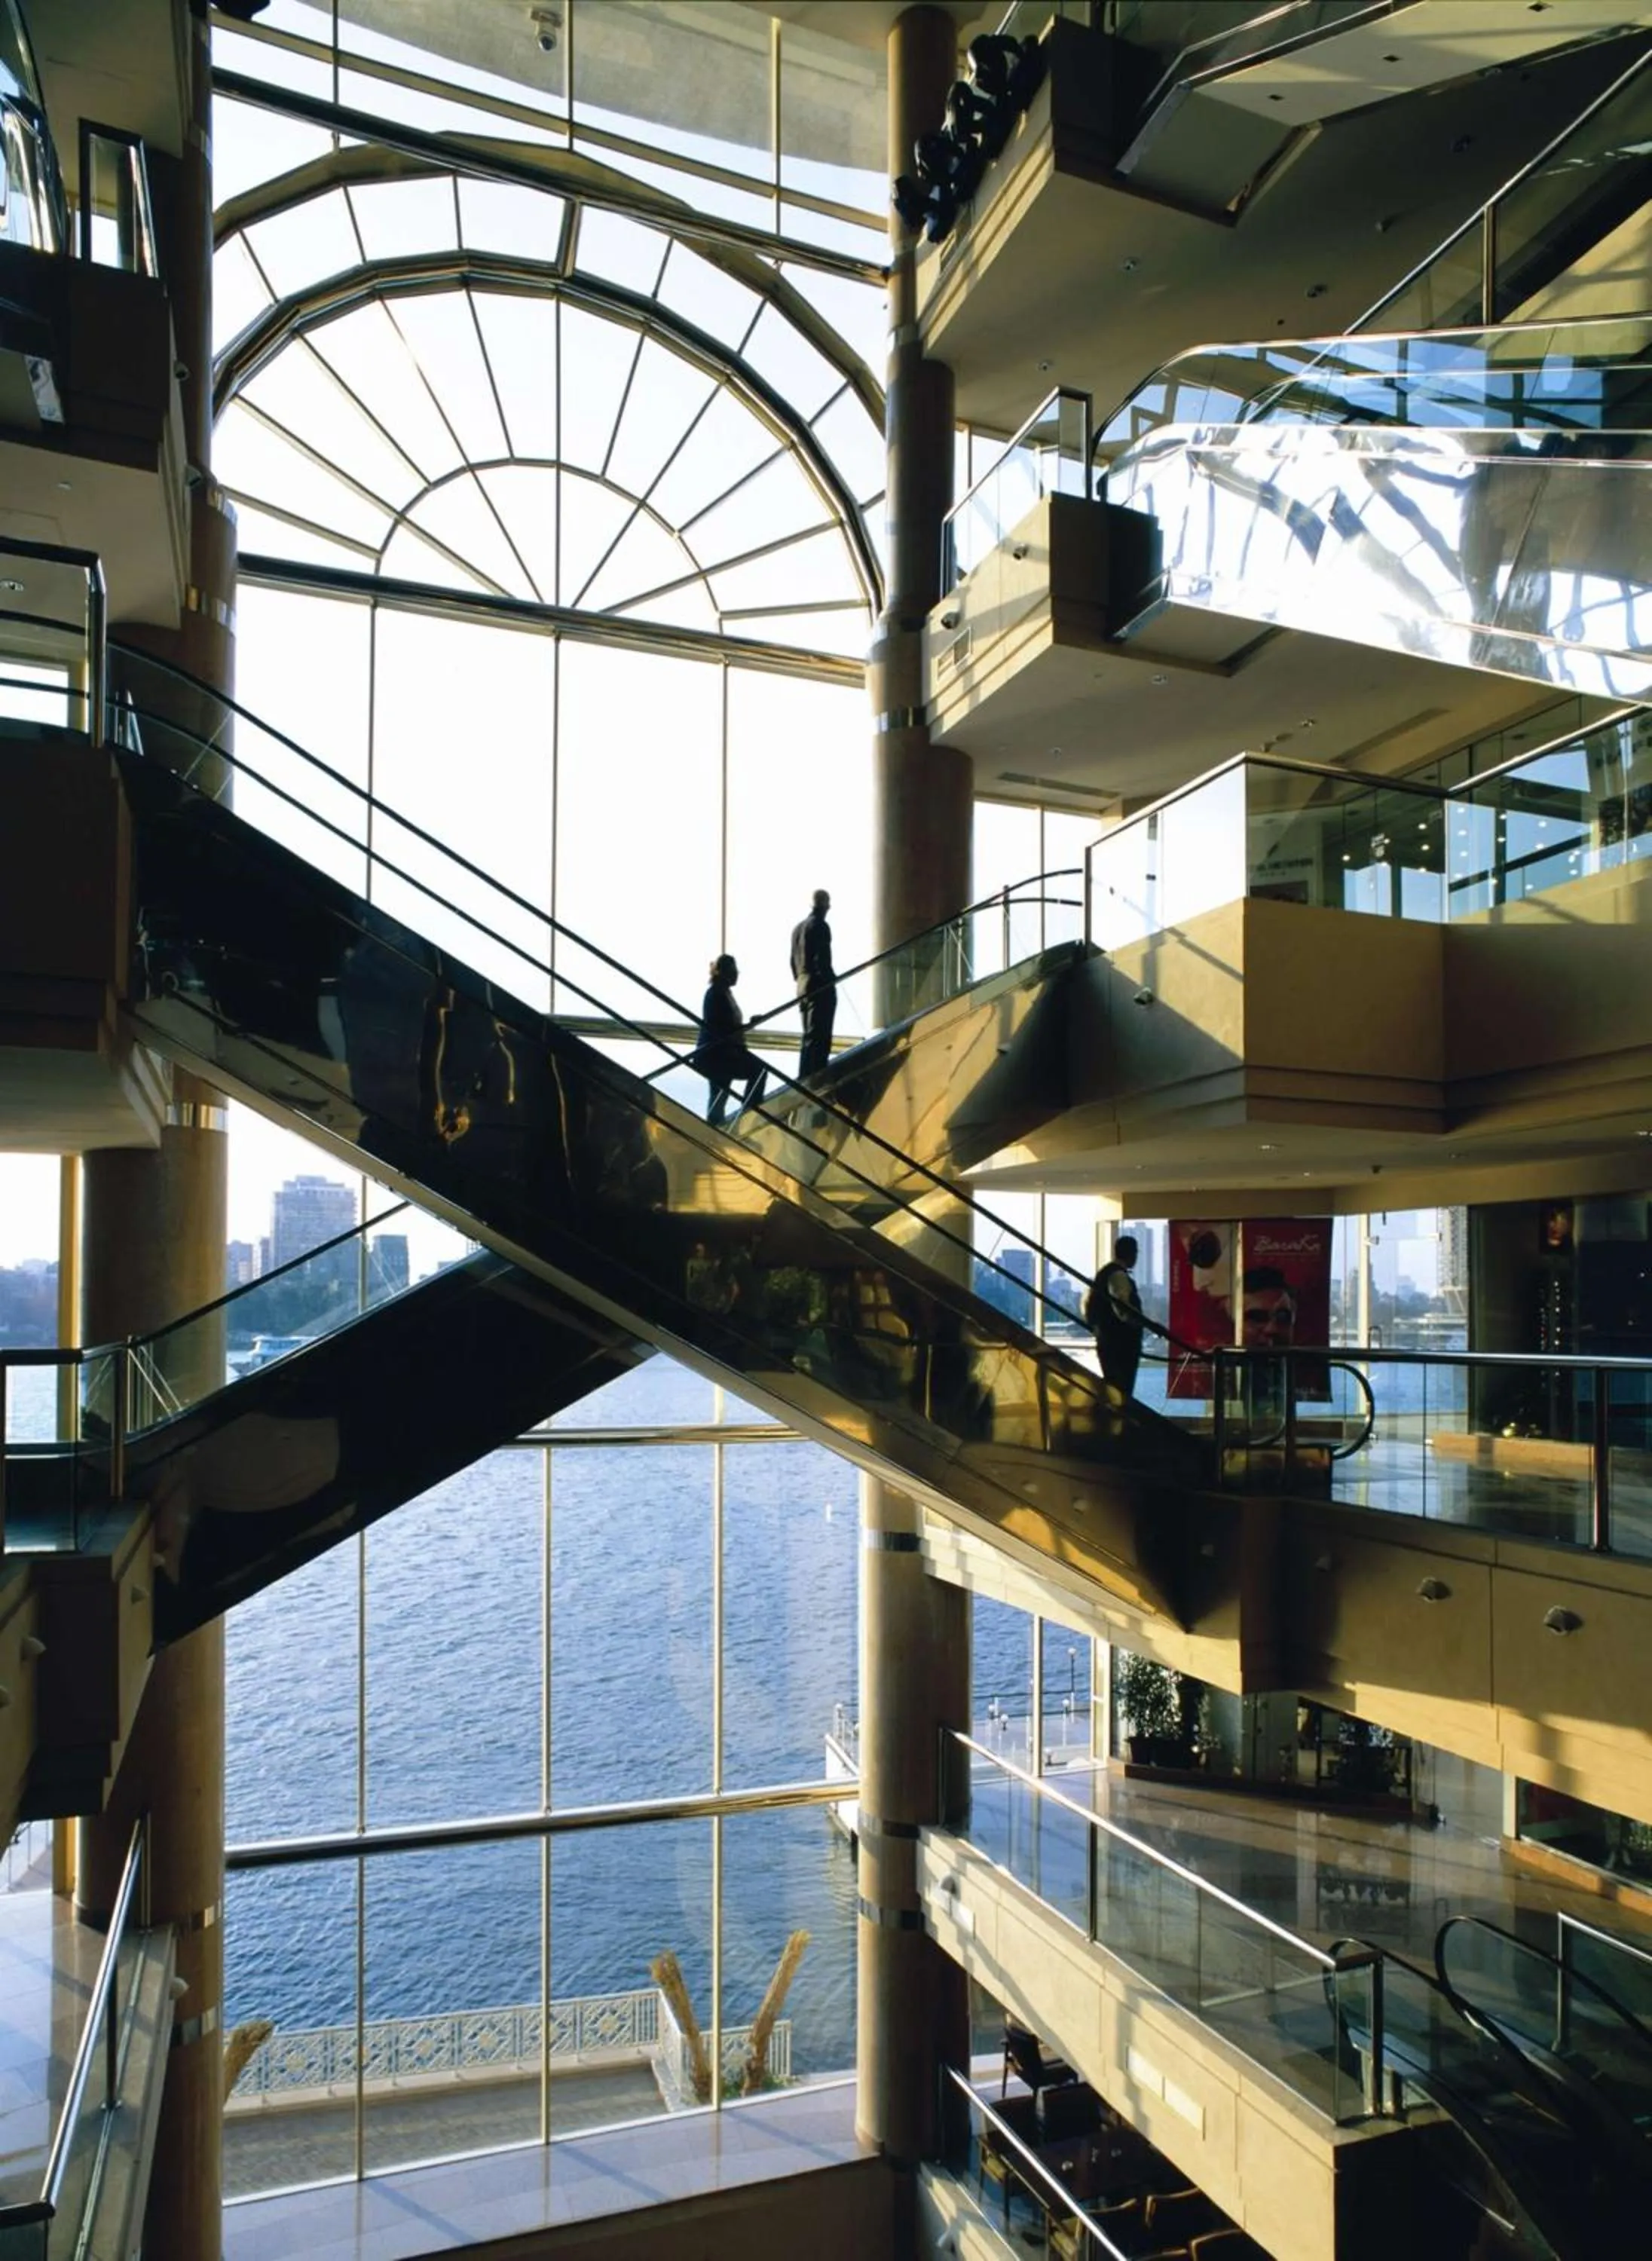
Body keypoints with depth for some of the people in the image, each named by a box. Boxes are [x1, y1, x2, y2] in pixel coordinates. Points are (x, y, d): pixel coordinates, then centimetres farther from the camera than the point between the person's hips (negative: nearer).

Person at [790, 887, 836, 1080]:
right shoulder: (819, 926, -10)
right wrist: (831, 980, -8)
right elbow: (822, 959, -17)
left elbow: (794, 959, 18)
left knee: (810, 1035, 14)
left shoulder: (798, 927, 15)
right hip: (821, 987, -9)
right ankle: (810, 1078, -14)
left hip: (804, 988, 9)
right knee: (819, 1037, -10)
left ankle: (806, 1079, 14)